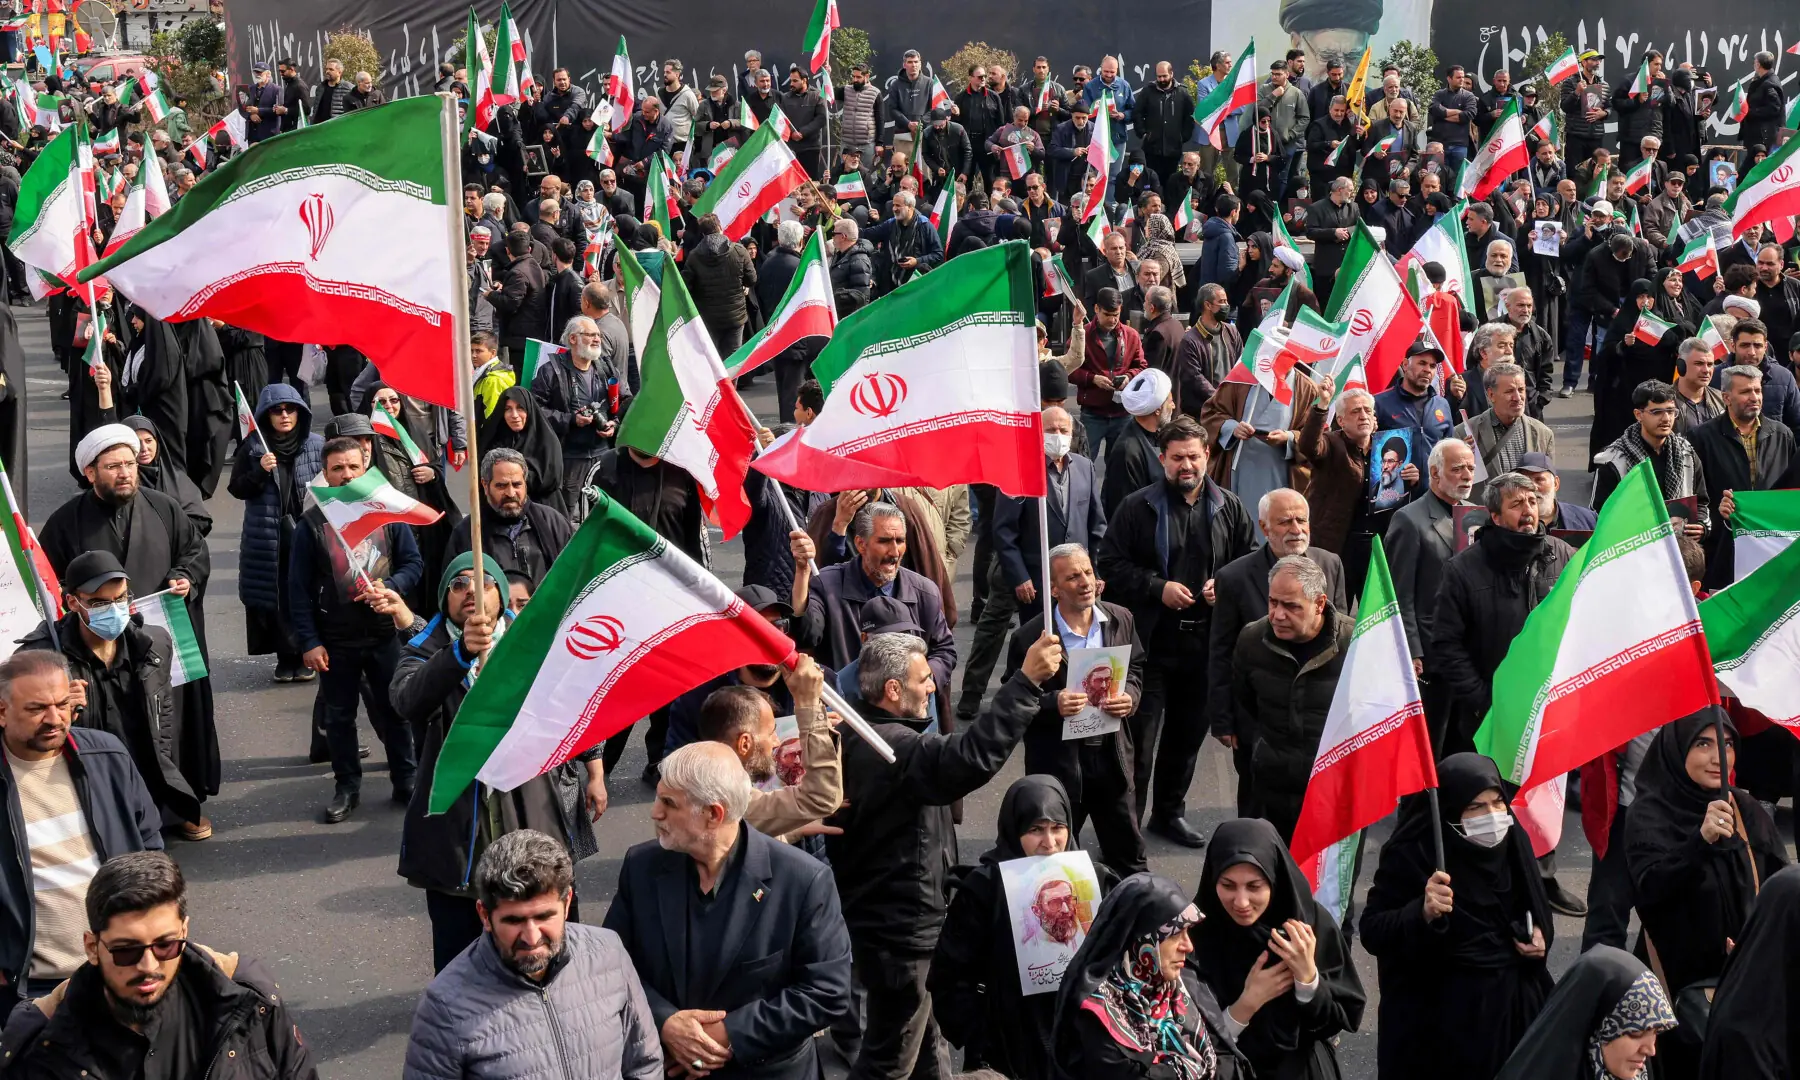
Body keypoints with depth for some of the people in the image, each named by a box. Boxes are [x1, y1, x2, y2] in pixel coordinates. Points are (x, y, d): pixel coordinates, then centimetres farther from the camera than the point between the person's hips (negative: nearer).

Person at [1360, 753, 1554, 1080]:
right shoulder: (1411, 854, -18)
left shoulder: (1511, 841, -1)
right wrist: (1423, 913, -36)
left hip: (1511, 1003, 5)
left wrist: (1540, 934, -4)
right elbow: (1372, 933, -20)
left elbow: (1537, 910, 17)